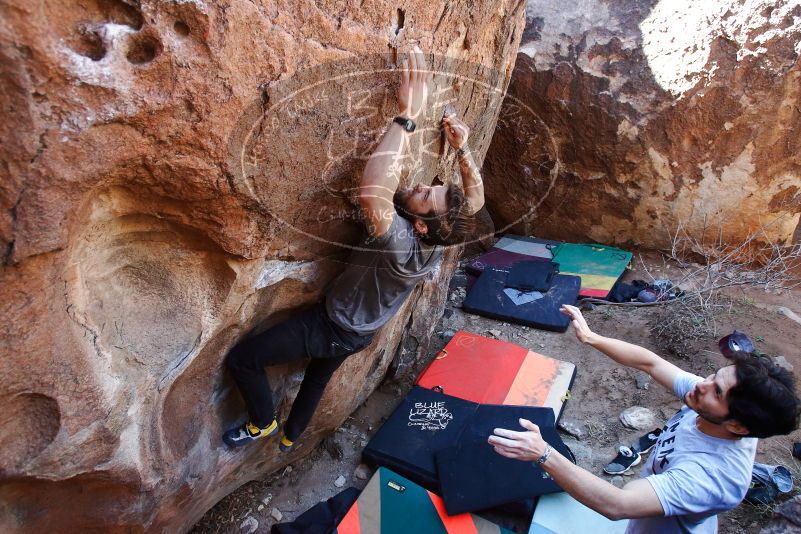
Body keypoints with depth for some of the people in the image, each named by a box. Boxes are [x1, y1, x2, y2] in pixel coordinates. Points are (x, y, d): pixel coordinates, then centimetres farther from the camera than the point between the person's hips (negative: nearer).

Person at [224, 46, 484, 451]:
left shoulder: (401, 244, -41)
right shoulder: (439, 241, -17)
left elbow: (371, 191, -60)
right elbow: (475, 199, 0)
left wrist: (407, 117, -54)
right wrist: (461, 148, -11)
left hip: (333, 327, -8)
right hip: (361, 330, 8)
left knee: (240, 359, 0)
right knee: (317, 378, 32)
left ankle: (263, 423, 23)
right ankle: (289, 437, 56)